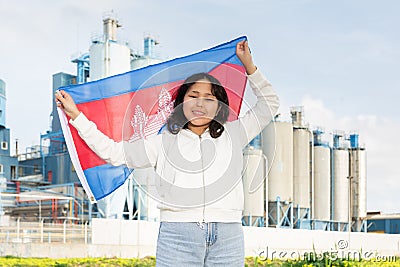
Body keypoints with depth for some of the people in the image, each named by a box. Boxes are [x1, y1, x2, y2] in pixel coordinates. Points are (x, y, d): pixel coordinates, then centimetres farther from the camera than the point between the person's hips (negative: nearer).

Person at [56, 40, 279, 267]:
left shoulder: (232, 136, 18)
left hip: (228, 239, 1)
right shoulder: (164, 143, 16)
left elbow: (270, 104, 24)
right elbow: (113, 152, 16)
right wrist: (76, 116, 16)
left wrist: (249, 65, 17)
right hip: (177, 235, -1)